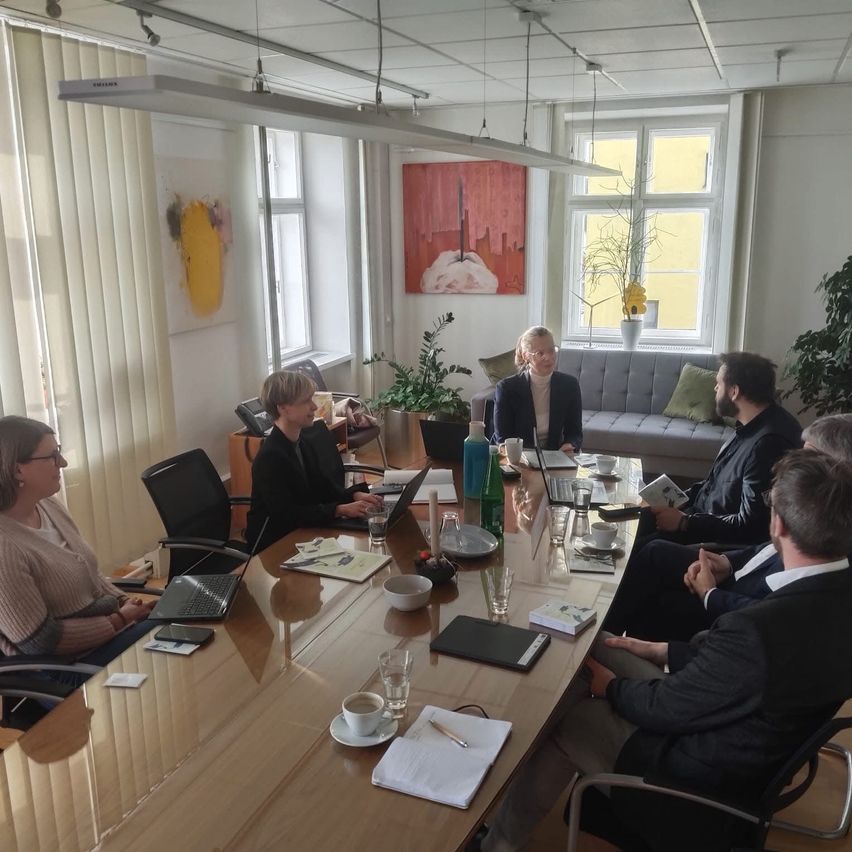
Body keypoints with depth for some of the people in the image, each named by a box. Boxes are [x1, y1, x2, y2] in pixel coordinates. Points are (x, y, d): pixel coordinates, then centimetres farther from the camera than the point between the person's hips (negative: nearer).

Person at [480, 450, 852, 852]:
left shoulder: (756, 630, -39)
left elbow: (666, 709, -22)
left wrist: (611, 687, -3)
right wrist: (663, 651, 8)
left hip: (711, 772, -8)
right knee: (597, 650, 14)